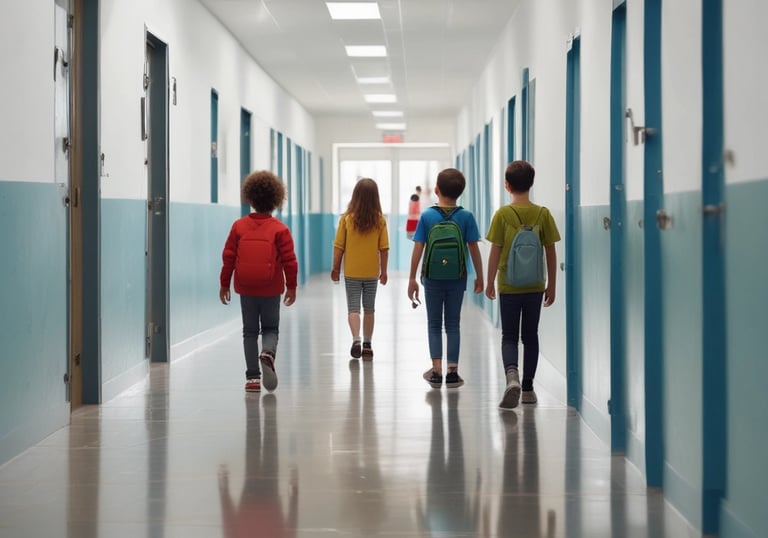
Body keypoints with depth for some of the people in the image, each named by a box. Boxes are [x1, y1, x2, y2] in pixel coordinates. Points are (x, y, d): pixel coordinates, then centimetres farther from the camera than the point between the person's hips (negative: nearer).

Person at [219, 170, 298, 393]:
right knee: (270, 329, 12)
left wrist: (224, 284, 10)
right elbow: (289, 260, -6)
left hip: (246, 289, 1)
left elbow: (228, 256, 1)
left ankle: (252, 377, 6)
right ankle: (268, 352, -21)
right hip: (271, 290, -1)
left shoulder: (239, 226, -2)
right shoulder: (280, 229, -7)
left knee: (250, 331, 10)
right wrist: (291, 287, 5)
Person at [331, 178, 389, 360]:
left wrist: (335, 267, 5)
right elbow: (384, 248, -5)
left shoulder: (347, 218, -11)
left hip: (351, 272, -1)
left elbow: (339, 247, -7)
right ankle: (367, 346, 18)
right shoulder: (380, 220, -8)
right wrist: (383, 271, 7)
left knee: (353, 309, 5)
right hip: (372, 272, 1)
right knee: (369, 309, 14)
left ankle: (356, 339, -16)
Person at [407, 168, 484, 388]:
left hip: (432, 278, 0)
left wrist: (412, 278, 1)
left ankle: (437, 371, 6)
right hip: (457, 279, 0)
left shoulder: (427, 216, -7)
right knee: (453, 324, 10)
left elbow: (418, 249, -7)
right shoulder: (466, 217, -6)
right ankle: (452, 372, 7)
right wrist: (479, 277, 7)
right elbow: (474, 249, -4)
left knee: (434, 325, 12)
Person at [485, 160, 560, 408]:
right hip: (535, 286, 2)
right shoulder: (543, 214, -3)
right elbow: (551, 252, -1)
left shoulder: (502, 215, -9)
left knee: (509, 336, 5)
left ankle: (512, 376, -20)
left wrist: (490, 283, 3)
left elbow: (495, 252, -8)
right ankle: (528, 388, 16)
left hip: (508, 286, -2)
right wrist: (551, 285, 8)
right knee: (530, 336, 13)